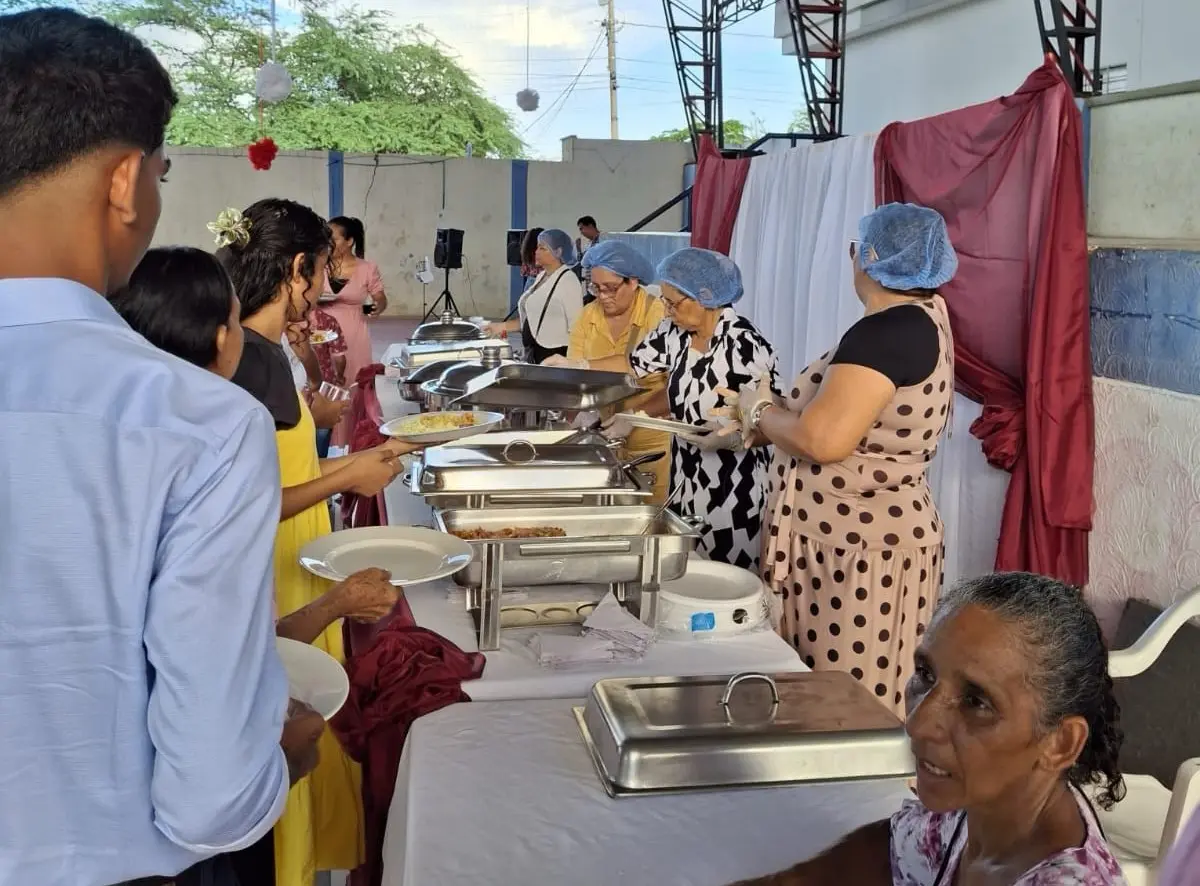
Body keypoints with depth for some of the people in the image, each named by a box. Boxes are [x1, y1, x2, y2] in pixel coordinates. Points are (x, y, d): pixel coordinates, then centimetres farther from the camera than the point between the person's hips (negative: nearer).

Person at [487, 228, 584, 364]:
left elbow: (575, 328, -17)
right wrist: (503, 326, 11)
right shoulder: (541, 277, 12)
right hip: (533, 353, 8)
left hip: (555, 356, -8)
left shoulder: (568, 281, -14)